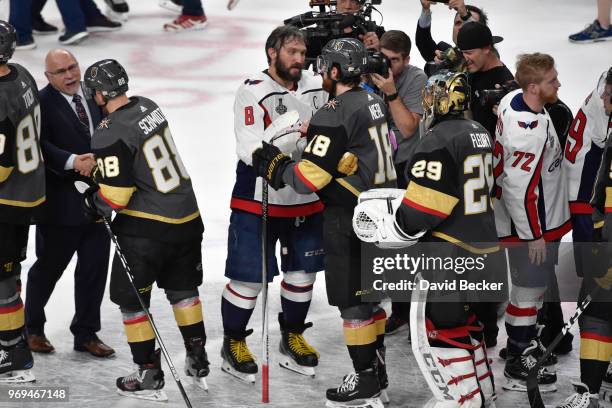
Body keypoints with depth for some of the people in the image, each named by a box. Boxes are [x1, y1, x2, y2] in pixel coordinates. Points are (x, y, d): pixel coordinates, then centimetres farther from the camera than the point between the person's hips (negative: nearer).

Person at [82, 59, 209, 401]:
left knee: (130, 297, 7)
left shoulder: (111, 135, -22)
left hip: (147, 228, -8)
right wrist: (99, 169, 15)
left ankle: (150, 377, 10)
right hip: (187, 217, 8)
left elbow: (115, 195, -20)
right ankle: (198, 363, 33)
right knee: (183, 288, 23)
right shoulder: (148, 106, 3)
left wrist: (95, 203, 1)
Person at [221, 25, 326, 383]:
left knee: (302, 272, 15)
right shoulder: (253, 93, -14)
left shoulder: (318, 86, 3)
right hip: (258, 201, -5)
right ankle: (234, 343, 18)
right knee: (249, 277, 0)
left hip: (307, 201, 5)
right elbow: (251, 149, -22)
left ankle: (293, 337, 34)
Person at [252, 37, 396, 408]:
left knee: (353, 303, 1)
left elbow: (309, 178, -21)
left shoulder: (333, 116, -20)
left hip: (350, 223, -9)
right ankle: (377, 370, 28)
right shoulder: (374, 102, 7)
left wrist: (277, 167, -3)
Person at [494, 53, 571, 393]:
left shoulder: (515, 98, -4)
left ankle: (527, 341, 41)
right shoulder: (528, 132, -33)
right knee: (531, 287, 1)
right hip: (530, 223, -10)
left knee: (538, 282, 24)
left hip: (543, 215, 10)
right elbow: (522, 187, -28)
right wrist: (534, 235, -18)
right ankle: (518, 365, 11)